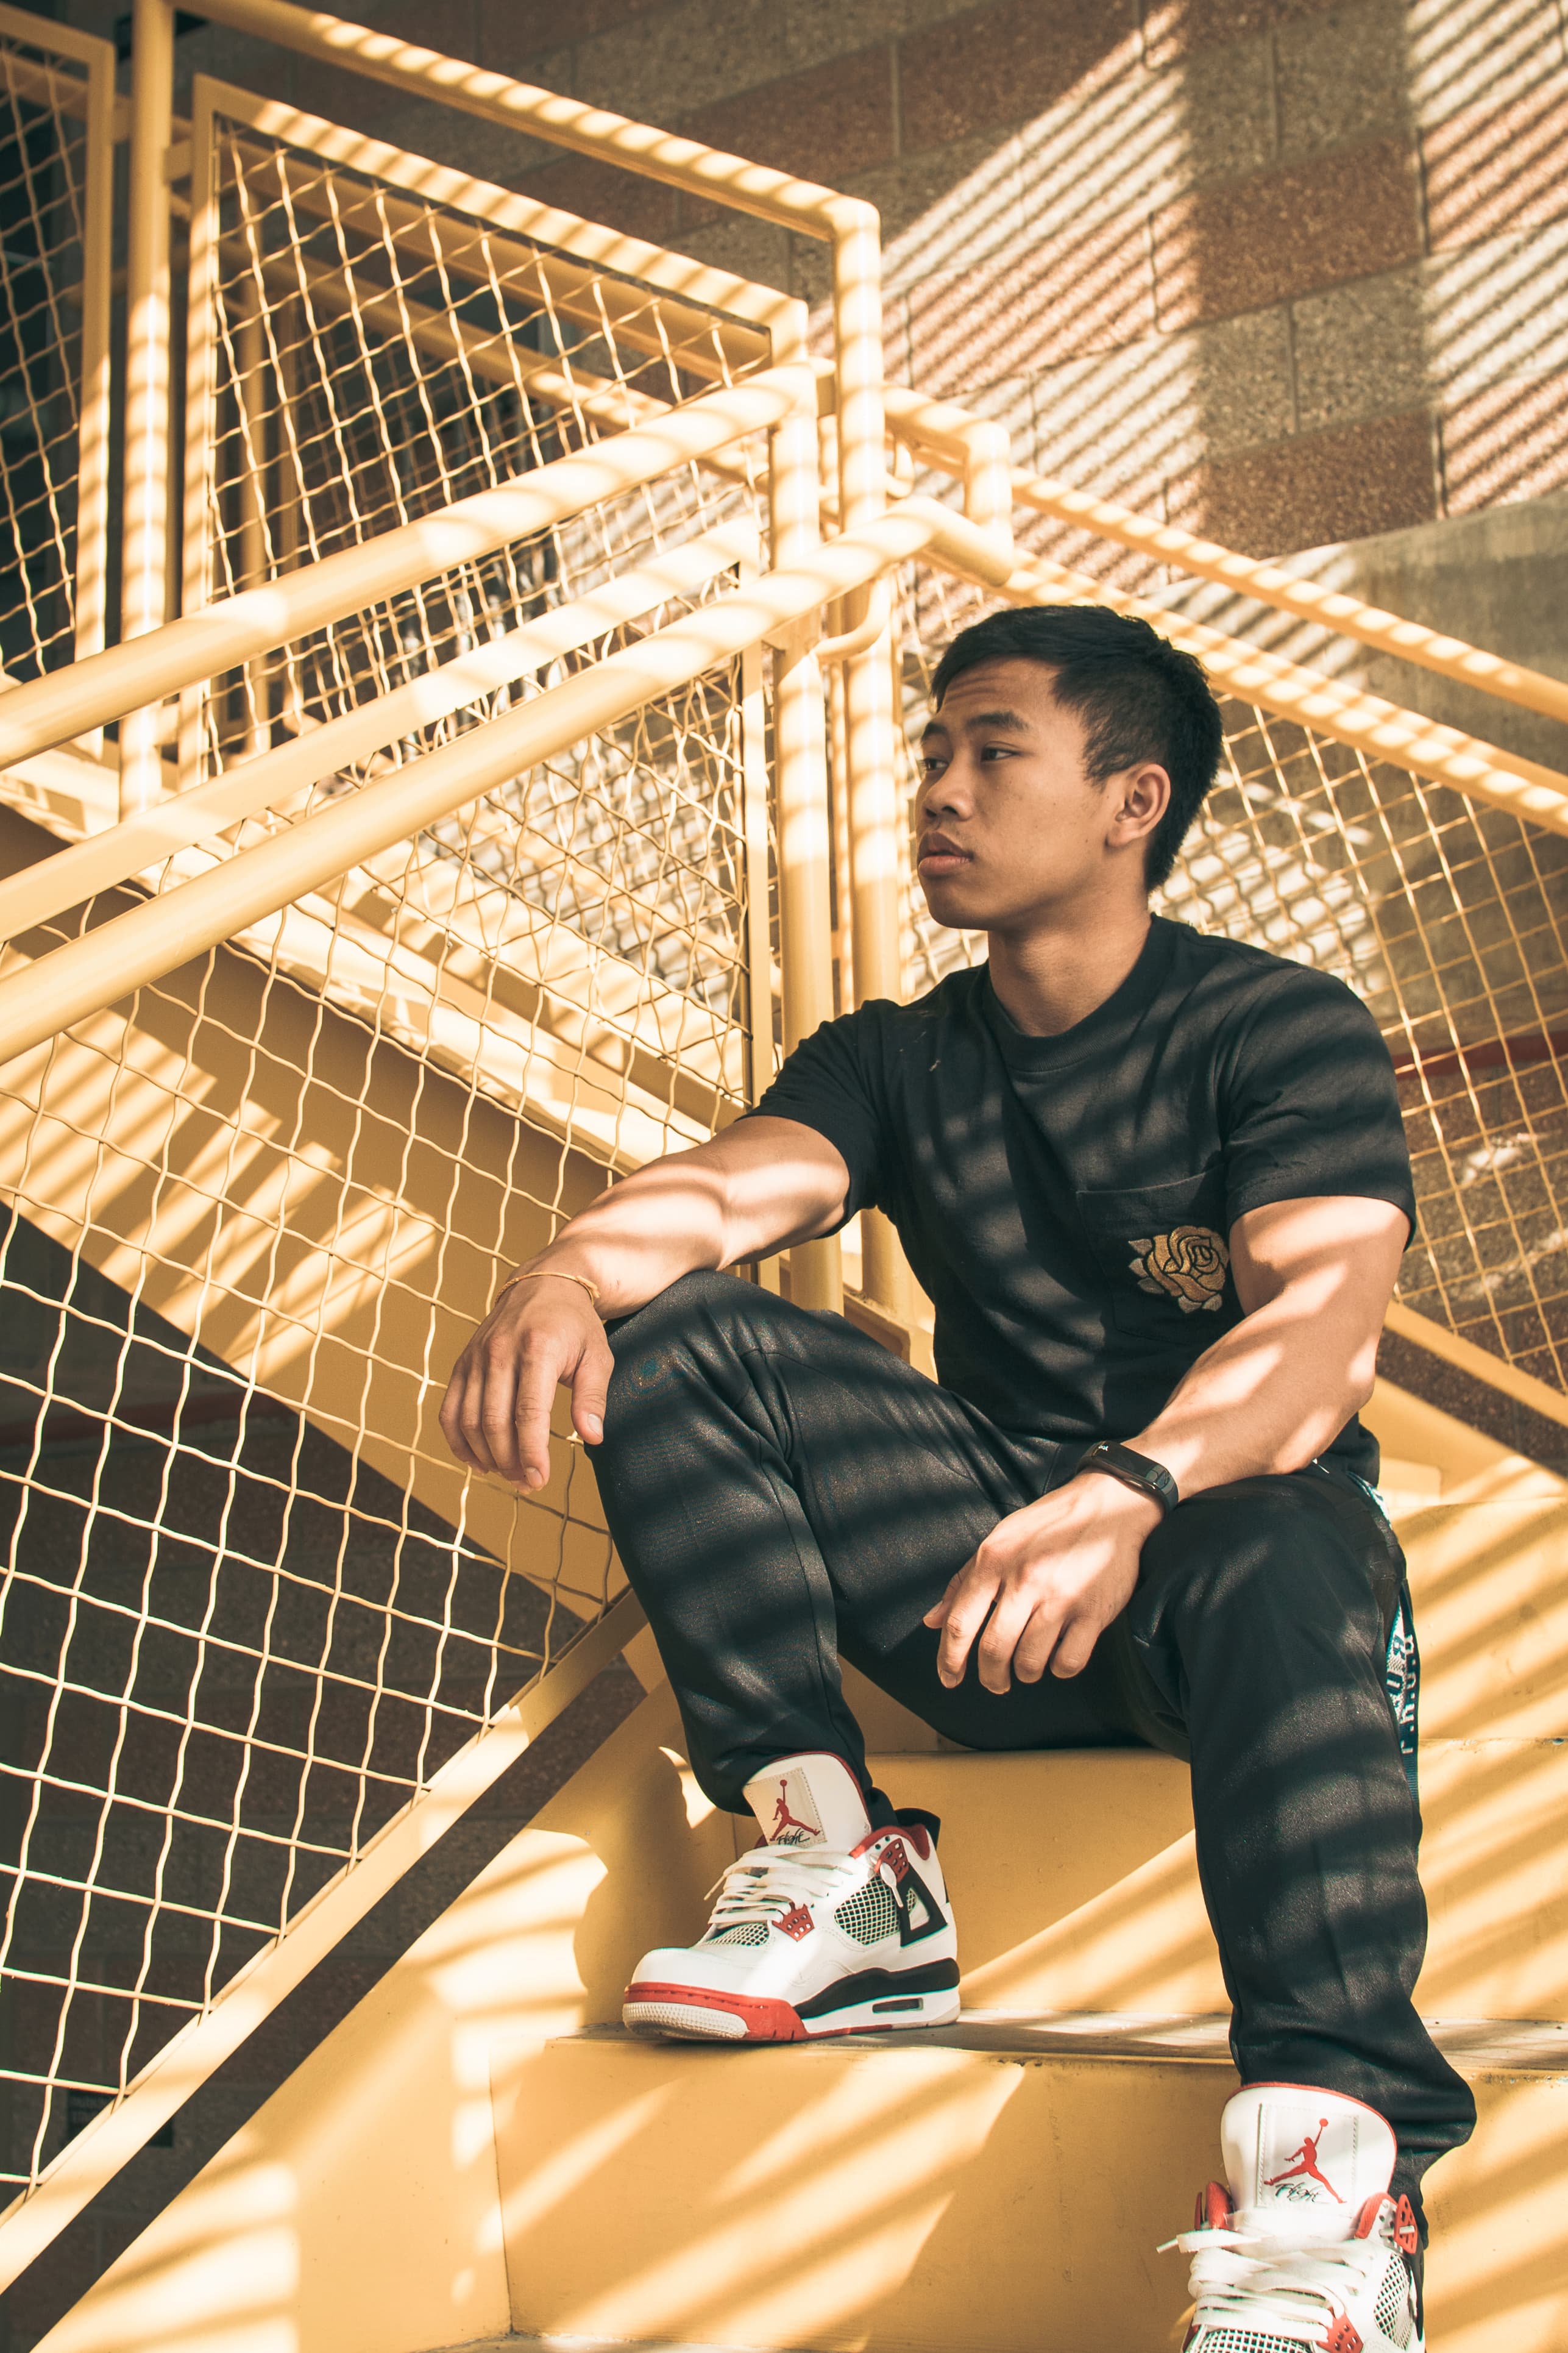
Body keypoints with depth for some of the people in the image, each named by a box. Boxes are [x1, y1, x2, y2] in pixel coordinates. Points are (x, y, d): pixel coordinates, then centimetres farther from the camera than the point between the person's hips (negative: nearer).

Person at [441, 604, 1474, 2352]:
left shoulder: (1280, 1029, -2)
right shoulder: (898, 1062, 12)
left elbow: (1320, 1329, -19)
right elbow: (730, 1184, -8)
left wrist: (1129, 1493, -40)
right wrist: (568, 1270, -33)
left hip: (1228, 1513, -4)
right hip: (981, 1563, 5)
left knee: (1276, 1570, -40)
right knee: (663, 1335, -13)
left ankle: (1329, 2167, -48)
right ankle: (832, 1858, -20)